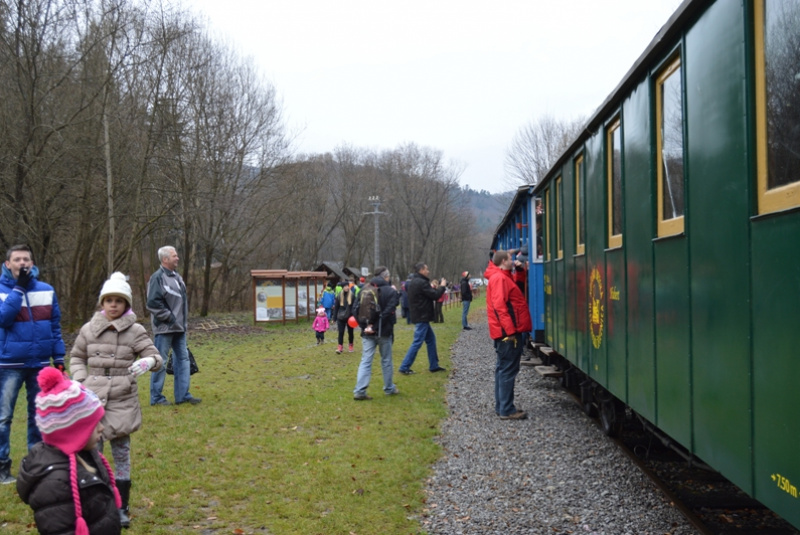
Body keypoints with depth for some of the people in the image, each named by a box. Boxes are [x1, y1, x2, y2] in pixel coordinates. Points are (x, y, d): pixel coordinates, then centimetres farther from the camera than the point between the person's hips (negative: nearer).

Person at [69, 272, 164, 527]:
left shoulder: (136, 331, -3)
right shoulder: (89, 329, 3)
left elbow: (156, 358, -4)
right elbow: (76, 357, 17)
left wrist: (148, 362, -27)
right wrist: (80, 381, 2)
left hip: (122, 402, -1)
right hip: (93, 400, 1)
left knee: (121, 453, 8)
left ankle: (121, 508, 20)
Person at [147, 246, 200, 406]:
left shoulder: (177, 277, 14)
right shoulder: (158, 278, -14)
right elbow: (153, 303, -21)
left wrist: (183, 319, 14)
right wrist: (169, 318, -17)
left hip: (179, 327, 9)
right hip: (164, 328, -9)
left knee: (183, 358, 11)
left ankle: (183, 394, 18)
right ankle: (156, 397, 8)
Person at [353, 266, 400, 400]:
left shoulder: (364, 290, 5)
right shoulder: (391, 291, -8)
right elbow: (388, 312, -19)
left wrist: (365, 325, -1)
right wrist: (376, 326, -17)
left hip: (367, 332, 3)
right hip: (384, 332, -3)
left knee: (365, 361, 3)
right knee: (386, 361, 13)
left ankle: (359, 391, -5)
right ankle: (389, 388, 24)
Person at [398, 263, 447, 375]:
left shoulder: (414, 282, 12)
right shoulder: (421, 283, -20)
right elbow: (435, 296, -18)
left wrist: (432, 287, 8)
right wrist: (442, 286, -3)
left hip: (420, 316, 11)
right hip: (422, 317, -11)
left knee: (431, 339, 16)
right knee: (417, 343, -6)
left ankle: (434, 365, 22)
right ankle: (404, 367, -3)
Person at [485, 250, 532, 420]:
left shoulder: (501, 277, 19)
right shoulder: (500, 278, -14)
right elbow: (499, 306, -21)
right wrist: (510, 330, -24)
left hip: (505, 332, 11)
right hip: (508, 333, -11)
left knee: (503, 369, 13)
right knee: (508, 370, -8)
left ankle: (501, 406, 19)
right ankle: (506, 410, -6)